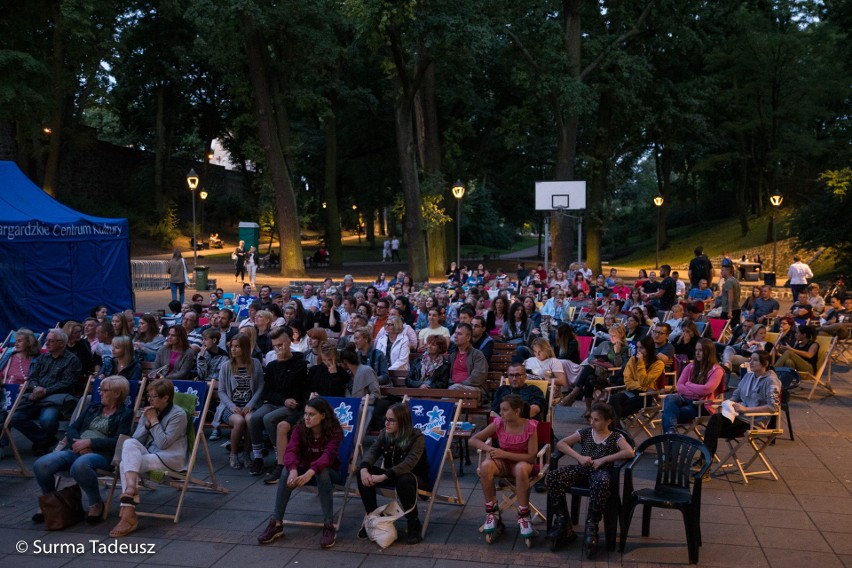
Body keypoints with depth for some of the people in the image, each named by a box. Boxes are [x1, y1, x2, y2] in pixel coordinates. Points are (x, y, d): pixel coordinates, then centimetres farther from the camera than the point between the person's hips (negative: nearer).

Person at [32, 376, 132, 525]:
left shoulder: (125, 414, 6)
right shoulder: (93, 408, 25)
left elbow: (117, 441, -7)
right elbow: (72, 428, 16)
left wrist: (89, 442, -13)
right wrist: (78, 443, -6)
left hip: (101, 454, -6)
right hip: (76, 450, 6)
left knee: (79, 465, -41)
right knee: (41, 465, -21)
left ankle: (96, 504, -14)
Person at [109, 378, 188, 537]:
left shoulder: (178, 415, -6)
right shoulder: (149, 411, 14)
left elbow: (163, 443, -16)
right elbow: (137, 439, 9)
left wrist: (154, 421, -11)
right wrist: (147, 423, -5)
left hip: (170, 458, -6)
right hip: (149, 454, 6)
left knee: (126, 464, -25)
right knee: (129, 443, -26)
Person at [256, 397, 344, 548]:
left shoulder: (334, 431, -20)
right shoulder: (300, 428, -10)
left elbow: (328, 455, -36)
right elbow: (291, 451, -25)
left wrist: (310, 473, -54)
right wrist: (293, 470, -47)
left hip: (329, 471, -3)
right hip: (305, 469, 3)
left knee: (322, 473, -38)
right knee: (286, 471, -28)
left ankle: (329, 526, -34)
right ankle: (276, 524, -23)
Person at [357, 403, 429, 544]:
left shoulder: (417, 437, -23)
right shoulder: (384, 434, -4)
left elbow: (408, 464, -35)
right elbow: (372, 452, -15)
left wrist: (383, 477, -44)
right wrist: (364, 469, -38)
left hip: (414, 476, -5)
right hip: (390, 474, 5)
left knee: (404, 480, -40)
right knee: (363, 473, -19)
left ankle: (413, 523, -18)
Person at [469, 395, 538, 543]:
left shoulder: (530, 426, -16)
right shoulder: (498, 423, -9)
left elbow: (532, 457, -18)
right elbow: (473, 440, -5)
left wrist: (504, 454, -25)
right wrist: (489, 449, -24)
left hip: (521, 461, -2)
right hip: (502, 463, 2)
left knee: (521, 469, -40)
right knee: (486, 466, -33)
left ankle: (523, 516, -21)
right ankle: (492, 513, -16)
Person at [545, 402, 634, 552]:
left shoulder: (615, 437, 5)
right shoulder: (585, 432, 13)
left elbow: (629, 452, -16)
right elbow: (560, 444, 7)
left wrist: (602, 460, -17)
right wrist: (579, 457, -9)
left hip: (602, 471, -4)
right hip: (582, 469, 4)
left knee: (601, 483, -43)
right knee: (552, 477, -24)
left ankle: (592, 527, -26)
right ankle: (563, 524, -15)